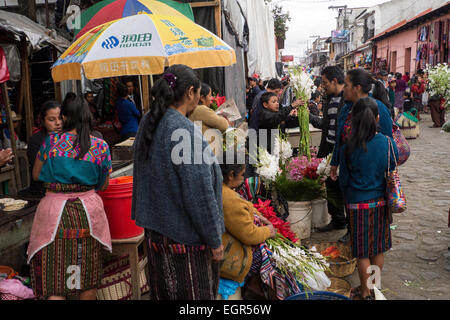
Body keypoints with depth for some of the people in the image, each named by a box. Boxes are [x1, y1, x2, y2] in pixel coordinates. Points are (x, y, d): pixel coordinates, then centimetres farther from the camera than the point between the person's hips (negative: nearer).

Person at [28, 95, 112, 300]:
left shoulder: (51, 141, -7)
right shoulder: (101, 147, -3)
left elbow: (36, 175, 6)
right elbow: (102, 185, 6)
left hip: (55, 212, -2)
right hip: (89, 211, 2)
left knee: (54, 278, 3)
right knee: (88, 272, 17)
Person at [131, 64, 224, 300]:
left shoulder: (148, 123, 3)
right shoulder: (186, 132, -23)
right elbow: (199, 194, -22)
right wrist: (215, 240, -12)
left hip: (154, 230, 8)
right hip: (185, 235, -8)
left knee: (163, 291, 21)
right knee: (193, 292, 9)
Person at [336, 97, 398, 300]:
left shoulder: (348, 148, -15)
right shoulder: (388, 143, -9)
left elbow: (343, 181, -6)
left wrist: (347, 200, 14)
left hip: (358, 203, -3)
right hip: (381, 202, 3)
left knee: (362, 251, 11)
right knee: (378, 249, 18)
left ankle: (365, 292, 26)